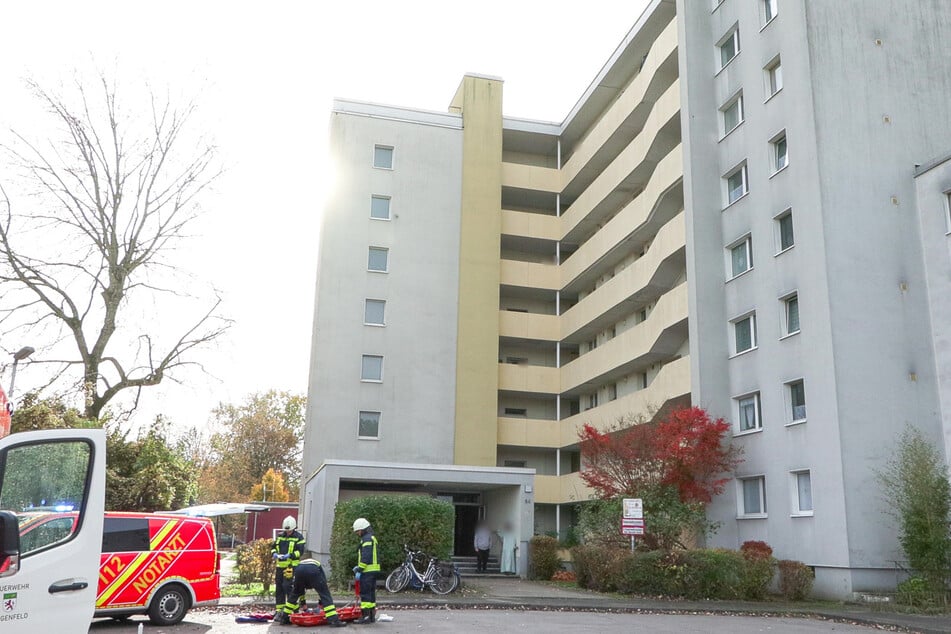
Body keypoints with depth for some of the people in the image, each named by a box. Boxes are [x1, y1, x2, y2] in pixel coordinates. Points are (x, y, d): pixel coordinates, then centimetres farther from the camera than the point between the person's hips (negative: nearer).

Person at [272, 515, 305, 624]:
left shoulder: (298, 537, -2)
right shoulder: (280, 536, 14)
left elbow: (299, 551, -10)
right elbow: (273, 547, 16)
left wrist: (289, 555, -23)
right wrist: (275, 554, -6)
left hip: (291, 566, -6)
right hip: (279, 566, 6)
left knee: (288, 587, -14)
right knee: (278, 589, 10)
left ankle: (289, 611, -9)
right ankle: (279, 611, 20)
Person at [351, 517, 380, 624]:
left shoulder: (367, 538, -12)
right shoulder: (372, 537, 20)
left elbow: (365, 556, -20)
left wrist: (360, 570, -19)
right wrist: (359, 567, 20)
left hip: (368, 571, -10)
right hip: (373, 570, 10)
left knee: (365, 593, -8)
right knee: (371, 593, 13)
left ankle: (365, 616, -8)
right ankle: (372, 615, 17)